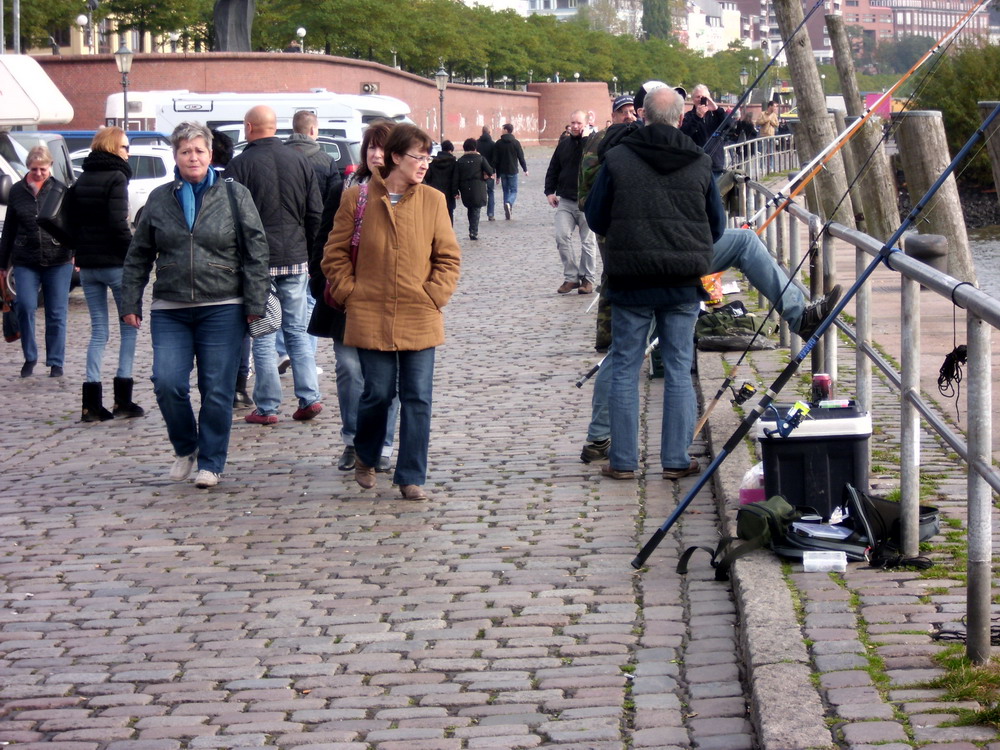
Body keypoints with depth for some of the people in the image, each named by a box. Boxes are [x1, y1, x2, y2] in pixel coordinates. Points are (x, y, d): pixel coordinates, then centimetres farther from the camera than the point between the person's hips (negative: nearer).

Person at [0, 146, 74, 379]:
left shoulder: (60, 190, 3)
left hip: (58, 262, -1)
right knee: (25, 307, -11)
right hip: (25, 261, 1)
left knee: (57, 313, 2)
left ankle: (56, 363, 11)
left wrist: (75, 251, -17)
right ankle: (29, 358, 6)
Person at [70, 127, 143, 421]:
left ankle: (92, 403, 2)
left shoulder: (81, 181, 12)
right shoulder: (116, 178, -10)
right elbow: (118, 224, -18)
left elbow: (72, 221, 12)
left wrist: (82, 252, 14)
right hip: (115, 264, -6)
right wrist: (134, 257, -10)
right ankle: (123, 399, 0)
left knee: (98, 330, 9)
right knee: (129, 328, 5)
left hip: (87, 265, 7)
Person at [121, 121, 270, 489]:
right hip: (169, 311, 2)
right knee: (167, 383, -9)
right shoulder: (159, 199, 9)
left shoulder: (235, 196, 3)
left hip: (222, 310, -2)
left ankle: (210, 462, 13)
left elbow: (256, 253, 1)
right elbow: (138, 256, 14)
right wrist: (130, 303, 9)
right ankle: (185, 448, 15)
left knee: (217, 390, -1)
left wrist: (254, 304, -5)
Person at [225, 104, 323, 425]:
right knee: (298, 331, 13)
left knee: (262, 336, 1)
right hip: (295, 259, 4)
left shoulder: (240, 165, -8)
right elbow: (316, 214, 8)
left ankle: (267, 407, 3)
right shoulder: (300, 162, 5)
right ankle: (309, 397, 6)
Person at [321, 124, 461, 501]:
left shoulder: (433, 201, 2)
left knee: (417, 399, 0)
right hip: (371, 318, -1)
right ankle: (365, 456, 30)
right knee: (378, 394, 2)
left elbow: (449, 257, 8)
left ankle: (411, 477, 9)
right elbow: (335, 254, 5)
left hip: (420, 318, 1)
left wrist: (434, 295, -3)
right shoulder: (357, 198, -1)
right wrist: (350, 293, -2)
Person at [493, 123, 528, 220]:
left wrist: (497, 175, 8)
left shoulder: (498, 143, 0)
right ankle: (509, 203, -26)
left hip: (503, 171, 2)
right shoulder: (515, 142, -5)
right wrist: (525, 169, 13)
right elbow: (521, 157, -2)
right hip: (512, 171, -2)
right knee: (513, 191, 4)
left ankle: (507, 212, 7)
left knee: (506, 191, 12)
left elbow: (495, 160, 2)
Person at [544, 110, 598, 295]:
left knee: (588, 241, 4)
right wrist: (550, 191, 9)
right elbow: (553, 169, 17)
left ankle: (587, 278, 15)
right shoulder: (564, 144, 11)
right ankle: (571, 277, 2)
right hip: (565, 201, 4)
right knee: (562, 237, -7)